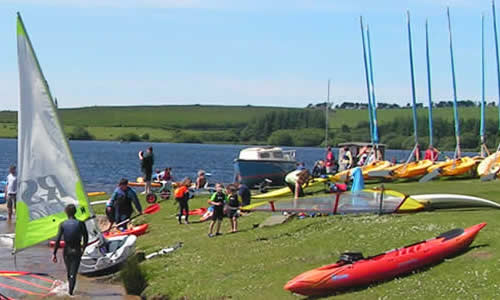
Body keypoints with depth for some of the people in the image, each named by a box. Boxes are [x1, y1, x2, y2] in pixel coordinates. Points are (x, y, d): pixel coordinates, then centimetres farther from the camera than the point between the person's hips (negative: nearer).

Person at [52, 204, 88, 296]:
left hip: (66, 250, 2)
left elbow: (57, 240, -8)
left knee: (69, 272, 20)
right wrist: (83, 248, 16)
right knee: (73, 272, -3)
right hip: (77, 251, -2)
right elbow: (86, 238, 0)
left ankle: (70, 288, 34)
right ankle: (71, 290, -19)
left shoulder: (63, 224, -5)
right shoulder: (80, 223, -6)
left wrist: (54, 254, -5)